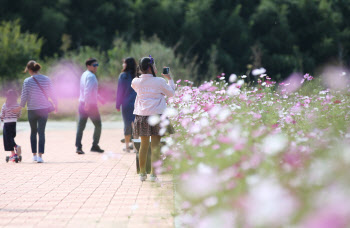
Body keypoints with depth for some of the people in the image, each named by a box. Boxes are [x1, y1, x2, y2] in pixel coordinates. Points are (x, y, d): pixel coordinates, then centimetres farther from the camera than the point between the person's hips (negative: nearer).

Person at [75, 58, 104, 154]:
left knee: (81, 126, 2)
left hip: (82, 103, 8)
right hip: (90, 104, -8)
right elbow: (88, 90, -26)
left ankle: (78, 146, -5)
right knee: (98, 125, 8)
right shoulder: (91, 76, -14)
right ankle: (95, 145, 10)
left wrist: (99, 98, 34)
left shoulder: (84, 75, 15)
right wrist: (87, 103, -31)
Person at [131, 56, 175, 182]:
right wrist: (169, 79, 21)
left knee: (144, 144, 12)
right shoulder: (159, 82, -8)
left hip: (141, 115, 3)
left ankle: (142, 173, 17)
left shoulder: (136, 82, 1)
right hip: (156, 115, -3)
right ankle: (153, 174, -1)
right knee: (155, 145, 1)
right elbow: (171, 93, 7)